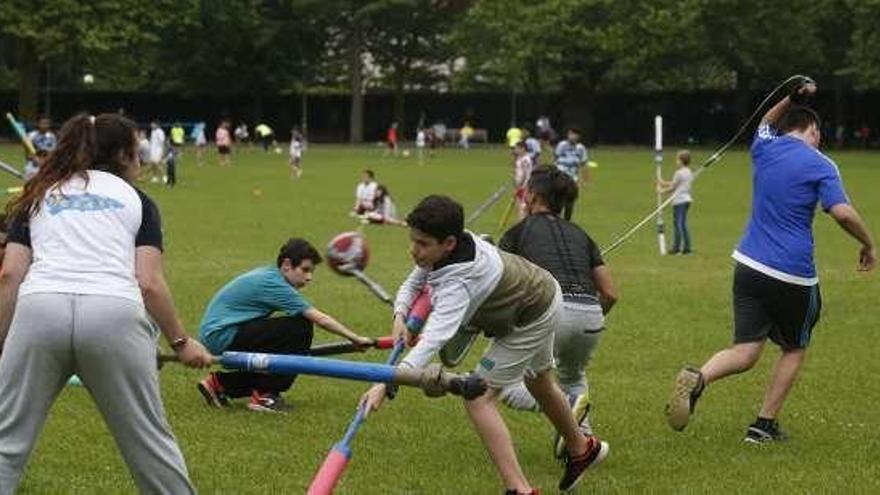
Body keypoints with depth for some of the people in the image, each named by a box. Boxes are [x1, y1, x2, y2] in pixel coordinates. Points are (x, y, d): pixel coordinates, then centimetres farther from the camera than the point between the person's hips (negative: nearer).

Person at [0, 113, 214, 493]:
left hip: (39, 309, 1)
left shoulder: (38, 195, 25)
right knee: (150, 441, 11)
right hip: (115, 315, -1)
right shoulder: (136, 199, 21)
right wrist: (180, 342, 18)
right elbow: (149, 283, 8)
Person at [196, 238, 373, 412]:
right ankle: (264, 395, -12)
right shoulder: (272, 283, -18)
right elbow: (320, 319, -19)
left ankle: (220, 382, 20)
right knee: (300, 328, -19)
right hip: (223, 337, -10)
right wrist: (356, 339, -13)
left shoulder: (267, 274, 10)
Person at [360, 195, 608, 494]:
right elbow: (412, 284, -4)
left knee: (478, 399, -16)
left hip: (531, 320, -10)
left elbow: (434, 338, -55)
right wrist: (400, 316, -26)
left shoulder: (459, 283, -42)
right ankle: (581, 450, 56)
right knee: (539, 382, 32)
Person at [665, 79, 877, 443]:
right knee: (794, 349, 17)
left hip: (749, 264, 4)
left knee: (745, 352, 1)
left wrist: (791, 99, 32)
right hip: (793, 275, -4)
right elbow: (842, 212, -15)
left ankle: (699, 378, -29)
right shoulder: (820, 165, -5)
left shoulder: (764, 149, 10)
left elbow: (766, 123, 36)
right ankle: (765, 424, 14)